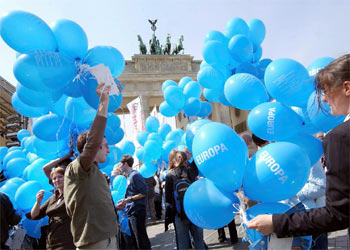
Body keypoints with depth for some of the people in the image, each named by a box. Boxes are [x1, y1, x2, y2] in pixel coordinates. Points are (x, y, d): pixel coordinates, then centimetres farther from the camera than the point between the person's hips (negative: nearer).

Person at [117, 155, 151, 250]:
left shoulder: (135, 175, -13)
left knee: (141, 240, -3)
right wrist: (124, 203, 9)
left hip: (137, 212, -9)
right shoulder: (129, 176, 14)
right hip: (131, 212, 9)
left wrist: (128, 199, -18)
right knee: (135, 239, 17)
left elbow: (144, 193, -17)